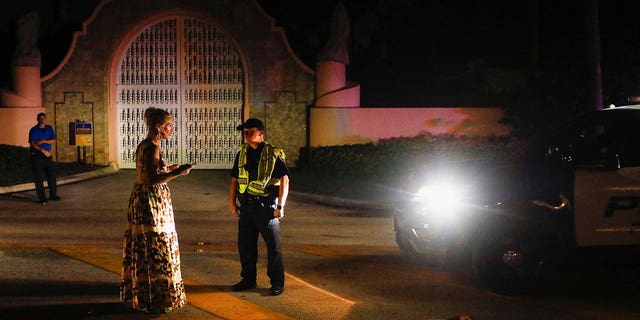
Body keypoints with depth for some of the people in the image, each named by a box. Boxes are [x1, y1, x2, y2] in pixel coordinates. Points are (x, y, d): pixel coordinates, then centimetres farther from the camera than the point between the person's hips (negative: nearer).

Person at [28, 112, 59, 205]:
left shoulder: (49, 128, 9)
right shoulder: (34, 130, -4)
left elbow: (53, 141, 0)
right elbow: (32, 143, -12)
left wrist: (43, 141, -15)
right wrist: (43, 151, -19)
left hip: (47, 155, 4)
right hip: (37, 156, -4)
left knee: (52, 175, 4)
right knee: (39, 178, -3)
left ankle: (53, 194, 16)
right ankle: (42, 198, 2)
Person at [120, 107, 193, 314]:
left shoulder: (144, 145, 11)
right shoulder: (152, 148, -18)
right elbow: (152, 180, -24)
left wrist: (168, 169, 19)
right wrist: (177, 173, -24)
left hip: (141, 200, 10)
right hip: (153, 202, -10)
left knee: (142, 249, 16)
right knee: (155, 249, -3)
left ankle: (140, 294, 26)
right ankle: (155, 300, 4)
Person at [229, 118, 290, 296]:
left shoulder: (273, 154, -7)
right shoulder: (242, 154, 10)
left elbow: (284, 180, -9)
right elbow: (235, 179, 16)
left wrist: (280, 206, -14)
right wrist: (232, 202, 8)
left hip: (267, 206, -5)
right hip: (246, 206, 5)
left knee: (273, 246, 0)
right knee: (245, 245, 11)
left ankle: (277, 282, 9)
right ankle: (248, 279, 25)